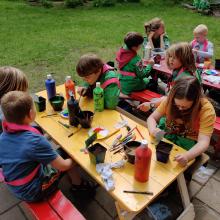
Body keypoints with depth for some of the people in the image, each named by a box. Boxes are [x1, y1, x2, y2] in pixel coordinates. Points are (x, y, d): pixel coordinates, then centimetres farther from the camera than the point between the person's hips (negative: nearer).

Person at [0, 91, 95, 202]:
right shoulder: (35, 141, -31)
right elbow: (62, 166, -20)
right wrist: (74, 159, 1)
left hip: (16, 190, 7)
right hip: (35, 191, -6)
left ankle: (76, 183, 32)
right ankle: (78, 185, 28)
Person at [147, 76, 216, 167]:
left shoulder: (207, 110, -24)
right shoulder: (170, 100, -15)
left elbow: (203, 142, -28)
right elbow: (152, 118, -8)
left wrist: (187, 156, -48)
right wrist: (153, 130, -32)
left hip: (188, 141, -3)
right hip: (167, 134, 3)